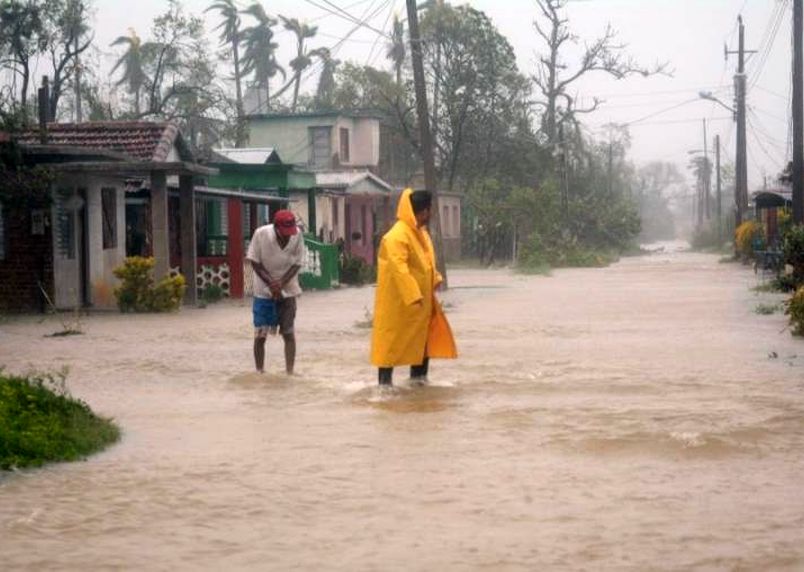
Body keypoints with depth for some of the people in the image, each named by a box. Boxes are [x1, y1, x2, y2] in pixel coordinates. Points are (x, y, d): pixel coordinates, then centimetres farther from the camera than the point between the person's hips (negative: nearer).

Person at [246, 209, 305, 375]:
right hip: (263, 291, -1)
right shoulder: (261, 234, -19)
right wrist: (271, 283, -21)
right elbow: (255, 263, -11)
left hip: (287, 291, 1)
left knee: (288, 333, -1)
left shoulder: (296, 235, -15)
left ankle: (290, 372, 4)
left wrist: (281, 283, -21)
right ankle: (260, 372, 10)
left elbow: (296, 264, -8)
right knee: (260, 334, 0)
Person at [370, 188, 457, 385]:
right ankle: (385, 381, 2)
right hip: (399, 301, -10)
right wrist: (413, 295, -31)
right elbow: (398, 268, -28)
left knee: (425, 336, 14)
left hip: (422, 299, 10)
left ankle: (419, 376, 25)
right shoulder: (397, 236, -21)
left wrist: (435, 280, 14)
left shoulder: (420, 232, 10)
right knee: (393, 339, -3)